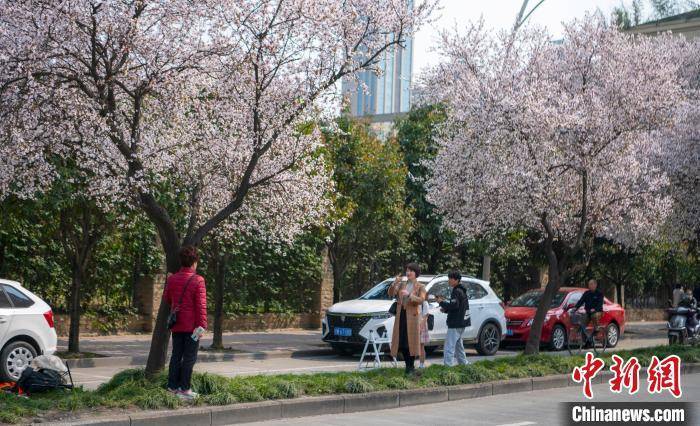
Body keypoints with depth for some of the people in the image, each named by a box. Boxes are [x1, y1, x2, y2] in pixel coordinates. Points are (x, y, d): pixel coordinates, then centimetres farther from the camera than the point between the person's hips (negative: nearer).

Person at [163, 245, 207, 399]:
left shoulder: (172, 279, 4)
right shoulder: (198, 280, -13)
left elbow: (166, 298, 18)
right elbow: (201, 305, -16)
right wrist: (202, 326, -13)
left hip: (176, 325, 5)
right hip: (192, 326, -5)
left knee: (176, 355, 13)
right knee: (189, 357, 0)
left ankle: (172, 386, 14)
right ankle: (185, 388, 0)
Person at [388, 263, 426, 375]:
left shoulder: (420, 287, 4)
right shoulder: (401, 284, 15)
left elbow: (421, 300, -13)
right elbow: (391, 294, 3)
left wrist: (409, 295, -26)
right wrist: (394, 283, -13)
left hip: (412, 315, -4)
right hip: (401, 315, 4)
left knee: (411, 341, -5)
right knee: (401, 342, 2)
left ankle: (411, 367, 1)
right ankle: (407, 365, 12)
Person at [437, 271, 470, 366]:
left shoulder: (457, 291, -14)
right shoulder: (462, 291, 18)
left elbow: (454, 305, -25)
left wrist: (442, 302, -13)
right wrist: (446, 309, 11)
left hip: (455, 325, -11)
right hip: (460, 324, 11)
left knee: (449, 347, -14)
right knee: (458, 346, 21)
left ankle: (448, 365, -20)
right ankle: (464, 364, 27)